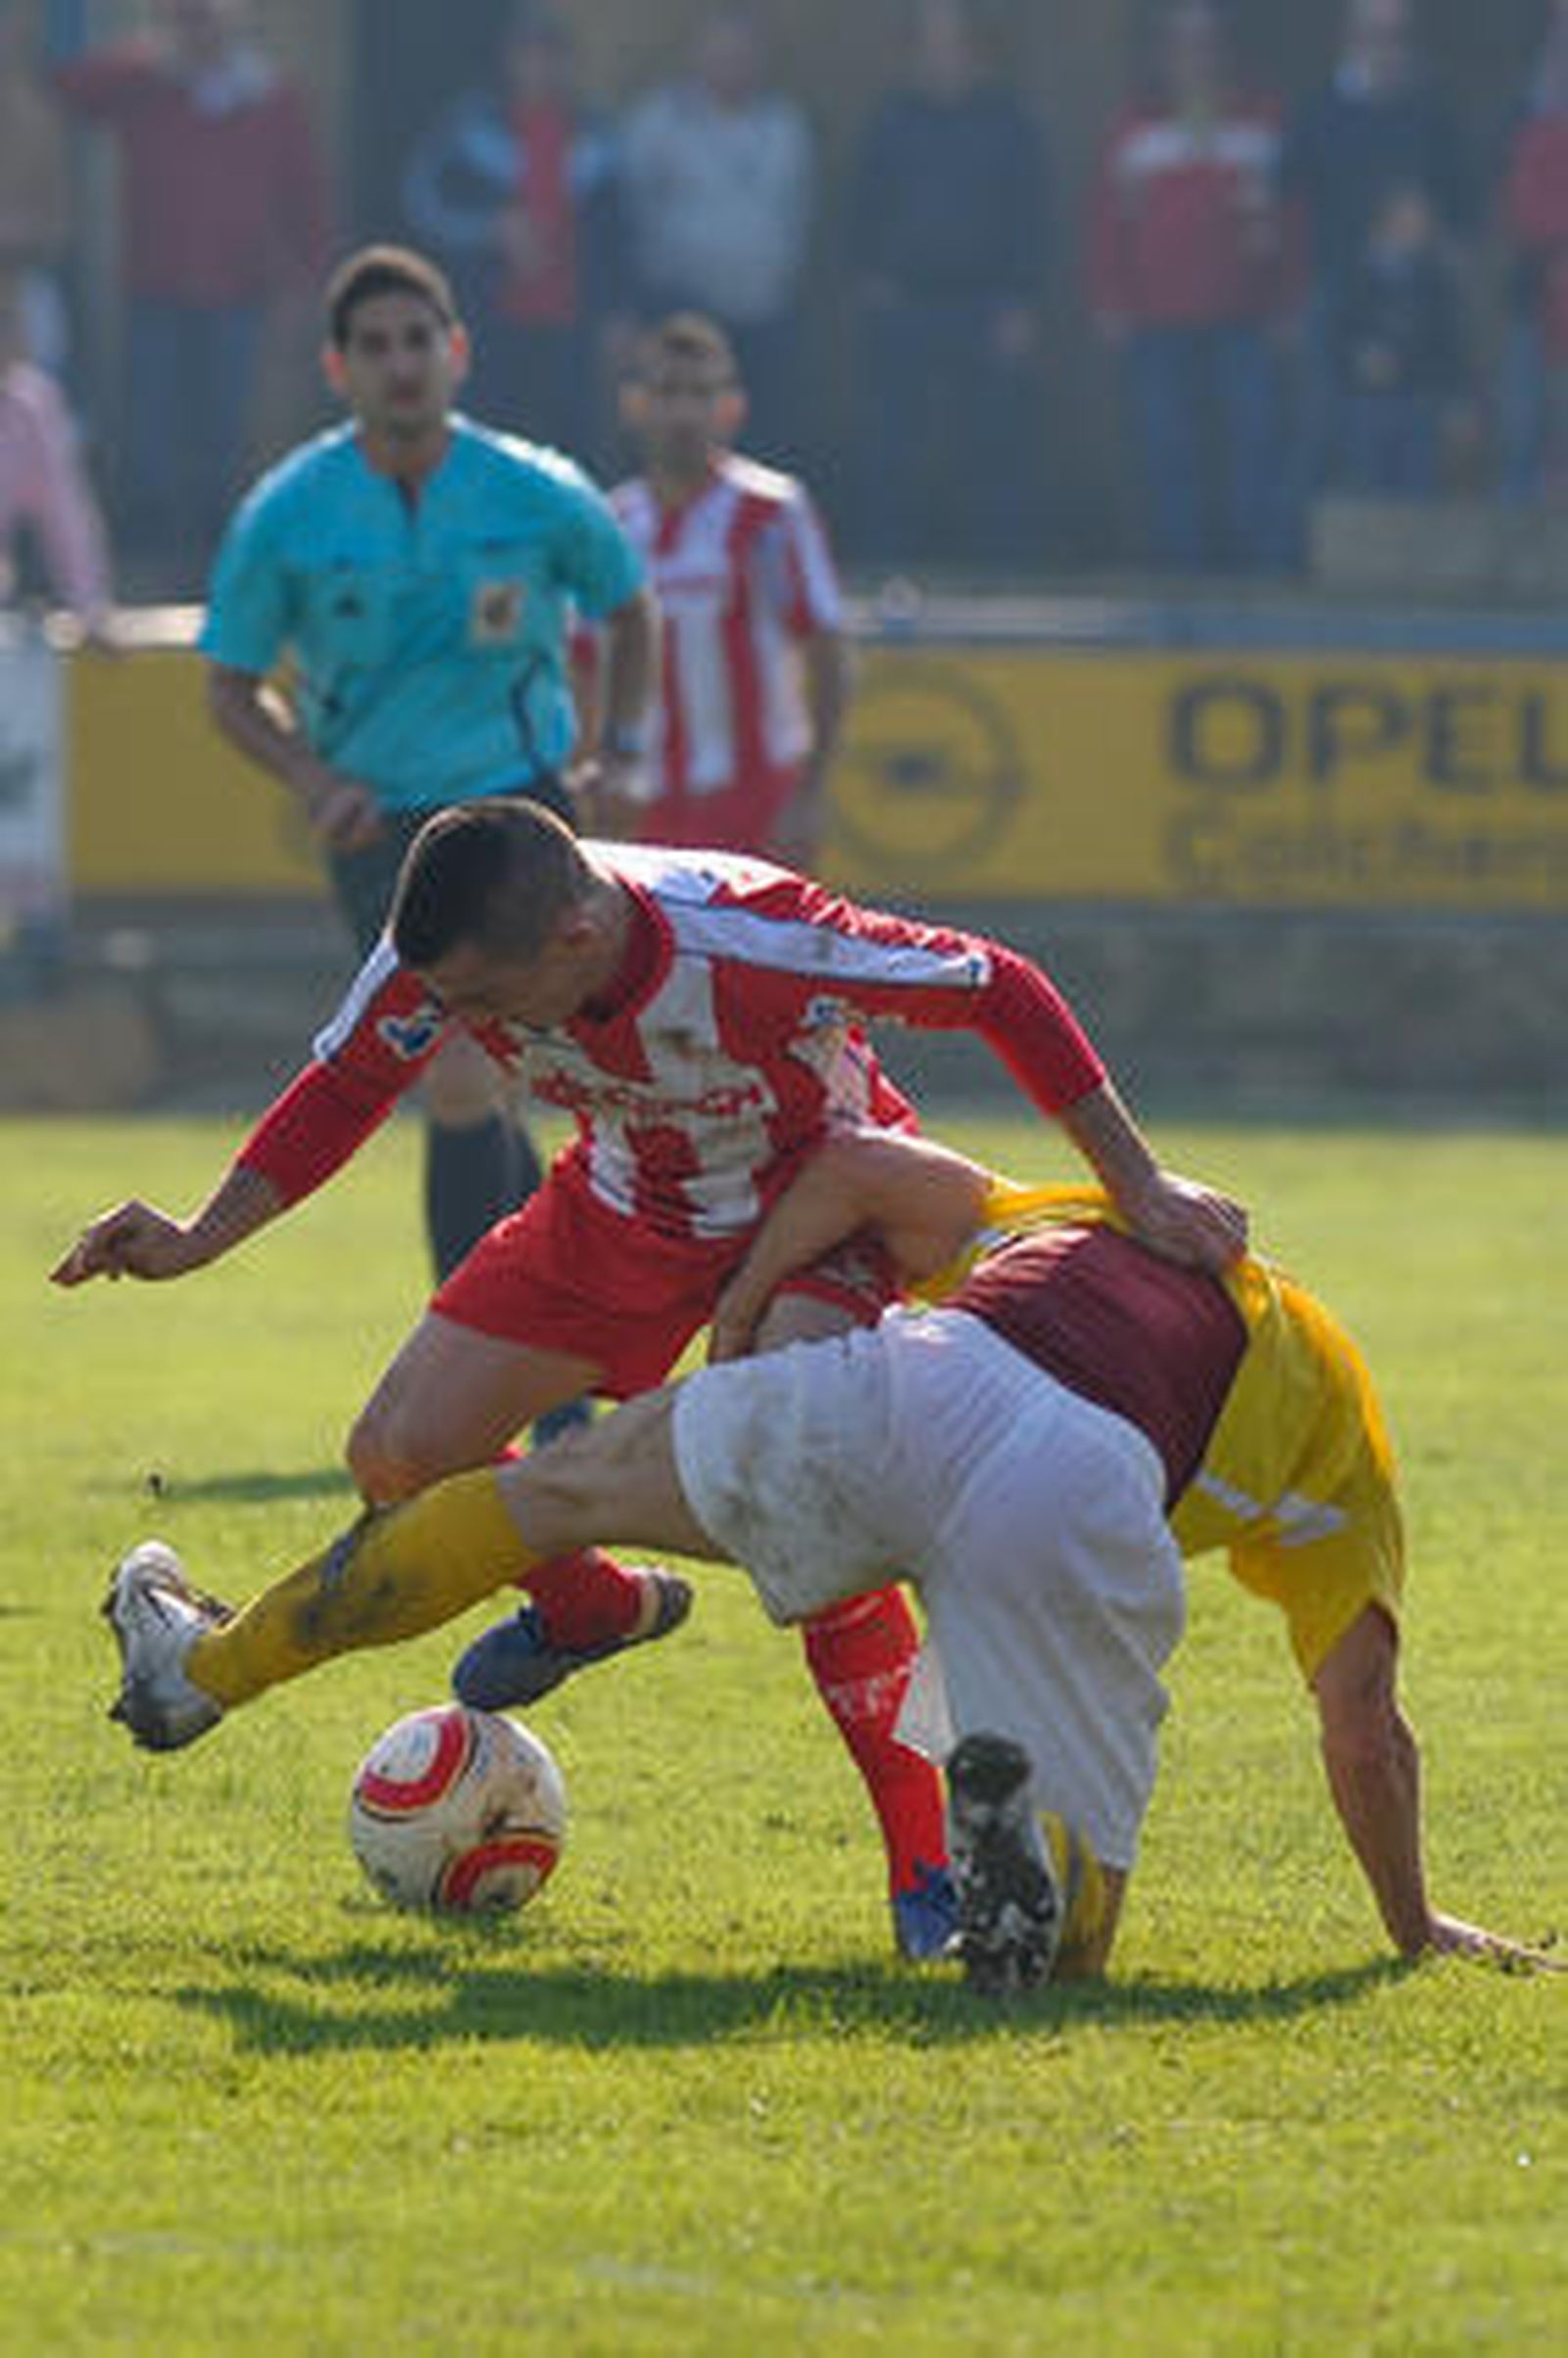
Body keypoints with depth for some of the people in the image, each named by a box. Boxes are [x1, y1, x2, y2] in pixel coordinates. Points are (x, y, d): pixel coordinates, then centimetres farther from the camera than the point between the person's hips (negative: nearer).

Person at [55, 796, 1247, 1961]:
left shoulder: (755, 940, -40)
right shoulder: (444, 956, -25)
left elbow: (1002, 991, -26)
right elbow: (344, 1087, -3)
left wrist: (1140, 1187, -23)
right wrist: (200, 1239, -15)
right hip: (624, 1210, 5)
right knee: (399, 1457, -3)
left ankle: (926, 1869, -19)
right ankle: (592, 1607, 30)